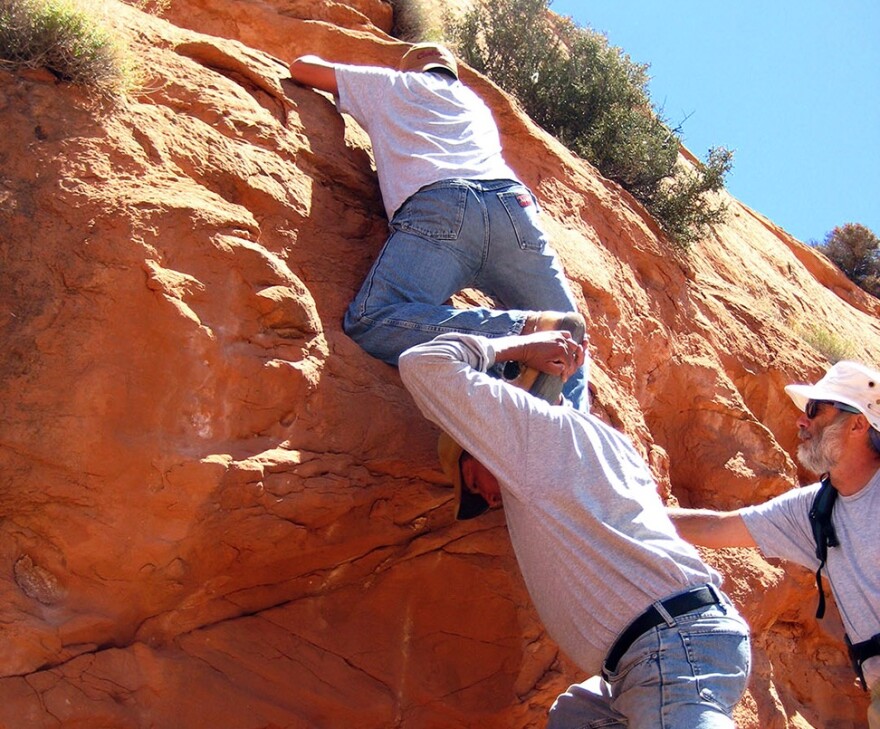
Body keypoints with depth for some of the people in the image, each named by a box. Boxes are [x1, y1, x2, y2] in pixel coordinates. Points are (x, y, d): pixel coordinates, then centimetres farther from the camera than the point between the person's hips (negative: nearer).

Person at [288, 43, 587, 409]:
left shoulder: (392, 84, 30)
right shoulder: (477, 105, 42)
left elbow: (302, 68, 38)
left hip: (441, 205, -5)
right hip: (515, 203, 5)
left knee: (368, 324, -19)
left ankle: (521, 328, -33)